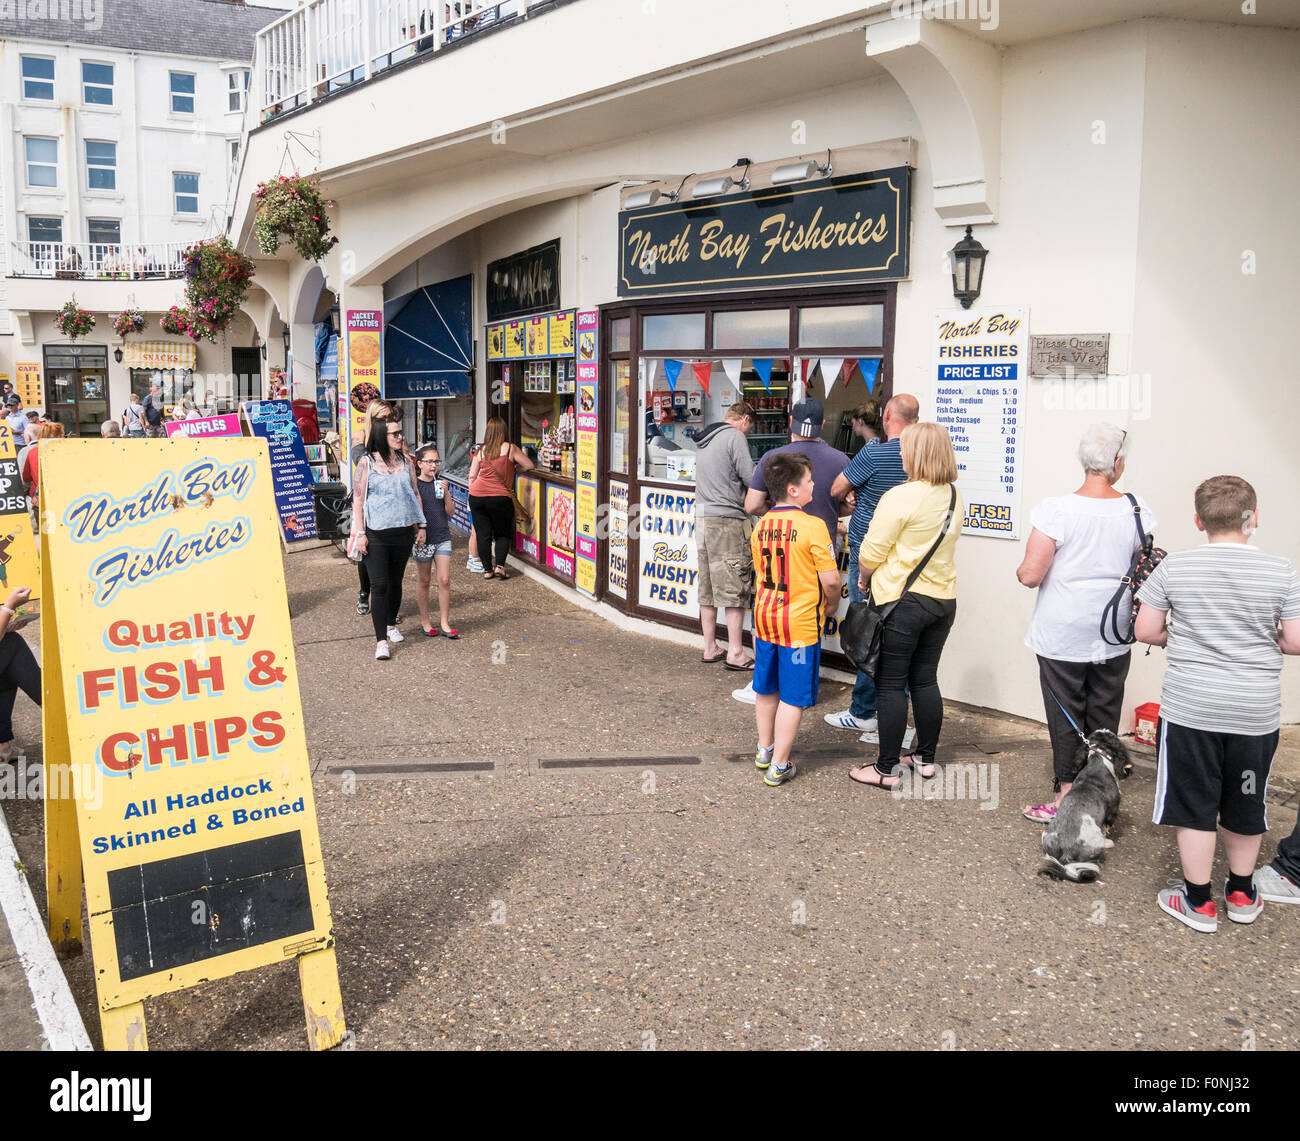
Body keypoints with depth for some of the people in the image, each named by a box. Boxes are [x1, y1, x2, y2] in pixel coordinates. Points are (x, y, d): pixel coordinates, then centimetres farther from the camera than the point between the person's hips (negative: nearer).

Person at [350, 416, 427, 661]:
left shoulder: (405, 461, 8)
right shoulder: (367, 462, -4)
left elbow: (415, 494, 15)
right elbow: (358, 498, -4)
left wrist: (420, 526, 11)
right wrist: (360, 533, -9)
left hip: (402, 531, 4)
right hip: (376, 533, -4)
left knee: (396, 581, 14)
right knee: (379, 585, -7)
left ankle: (391, 624, 35)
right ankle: (381, 641, -6)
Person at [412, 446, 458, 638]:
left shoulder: (441, 484, 6)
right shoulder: (414, 485, -5)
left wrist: (446, 492, -11)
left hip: (443, 537, 3)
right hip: (422, 538, -3)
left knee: (445, 581, -1)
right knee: (424, 582, 7)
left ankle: (444, 623, 6)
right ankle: (425, 622, 20)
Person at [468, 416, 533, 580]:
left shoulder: (481, 450, 5)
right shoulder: (510, 448, -4)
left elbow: (472, 476, 9)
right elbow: (529, 466, 2)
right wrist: (514, 469, 19)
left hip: (477, 496, 3)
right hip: (501, 497, -3)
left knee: (482, 534, 9)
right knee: (502, 534, 12)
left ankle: (487, 569, 11)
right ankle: (499, 566, -2)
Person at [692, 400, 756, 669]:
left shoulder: (705, 440, 19)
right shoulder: (735, 436, -7)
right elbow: (751, 479, -11)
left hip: (702, 517, 8)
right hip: (727, 518, -8)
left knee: (707, 587, 11)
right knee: (736, 587, -4)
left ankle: (710, 648, 16)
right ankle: (735, 653, -3)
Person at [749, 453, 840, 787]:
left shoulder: (760, 526, 1)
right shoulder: (813, 526, -17)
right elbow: (830, 580, -16)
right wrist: (830, 604, 2)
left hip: (765, 617, 6)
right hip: (800, 623, -6)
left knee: (766, 689, 20)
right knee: (793, 697, 4)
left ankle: (765, 750, 35)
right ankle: (779, 765, 9)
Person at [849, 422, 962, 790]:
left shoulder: (900, 497, -17)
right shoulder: (953, 497, 7)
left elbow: (871, 554, -14)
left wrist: (865, 578, 8)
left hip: (903, 601, -7)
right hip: (943, 600, 7)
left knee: (890, 685, 2)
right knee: (925, 680, 17)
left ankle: (887, 770, 8)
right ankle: (926, 759, 26)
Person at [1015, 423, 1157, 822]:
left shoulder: (1057, 509, -16)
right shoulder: (1136, 509, -6)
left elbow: (1030, 574, -17)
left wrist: (1022, 571, 5)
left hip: (1062, 635, -3)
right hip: (1114, 637, 3)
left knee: (1064, 715, 8)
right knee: (1104, 717, 14)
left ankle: (1065, 796, 14)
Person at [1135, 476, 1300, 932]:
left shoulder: (1174, 567, -7)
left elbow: (1145, 630, -3)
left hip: (1189, 708, -2)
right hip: (1256, 712, 2)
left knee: (1193, 806, 9)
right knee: (1245, 806, 18)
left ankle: (1199, 902, 18)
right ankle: (1241, 894, 34)